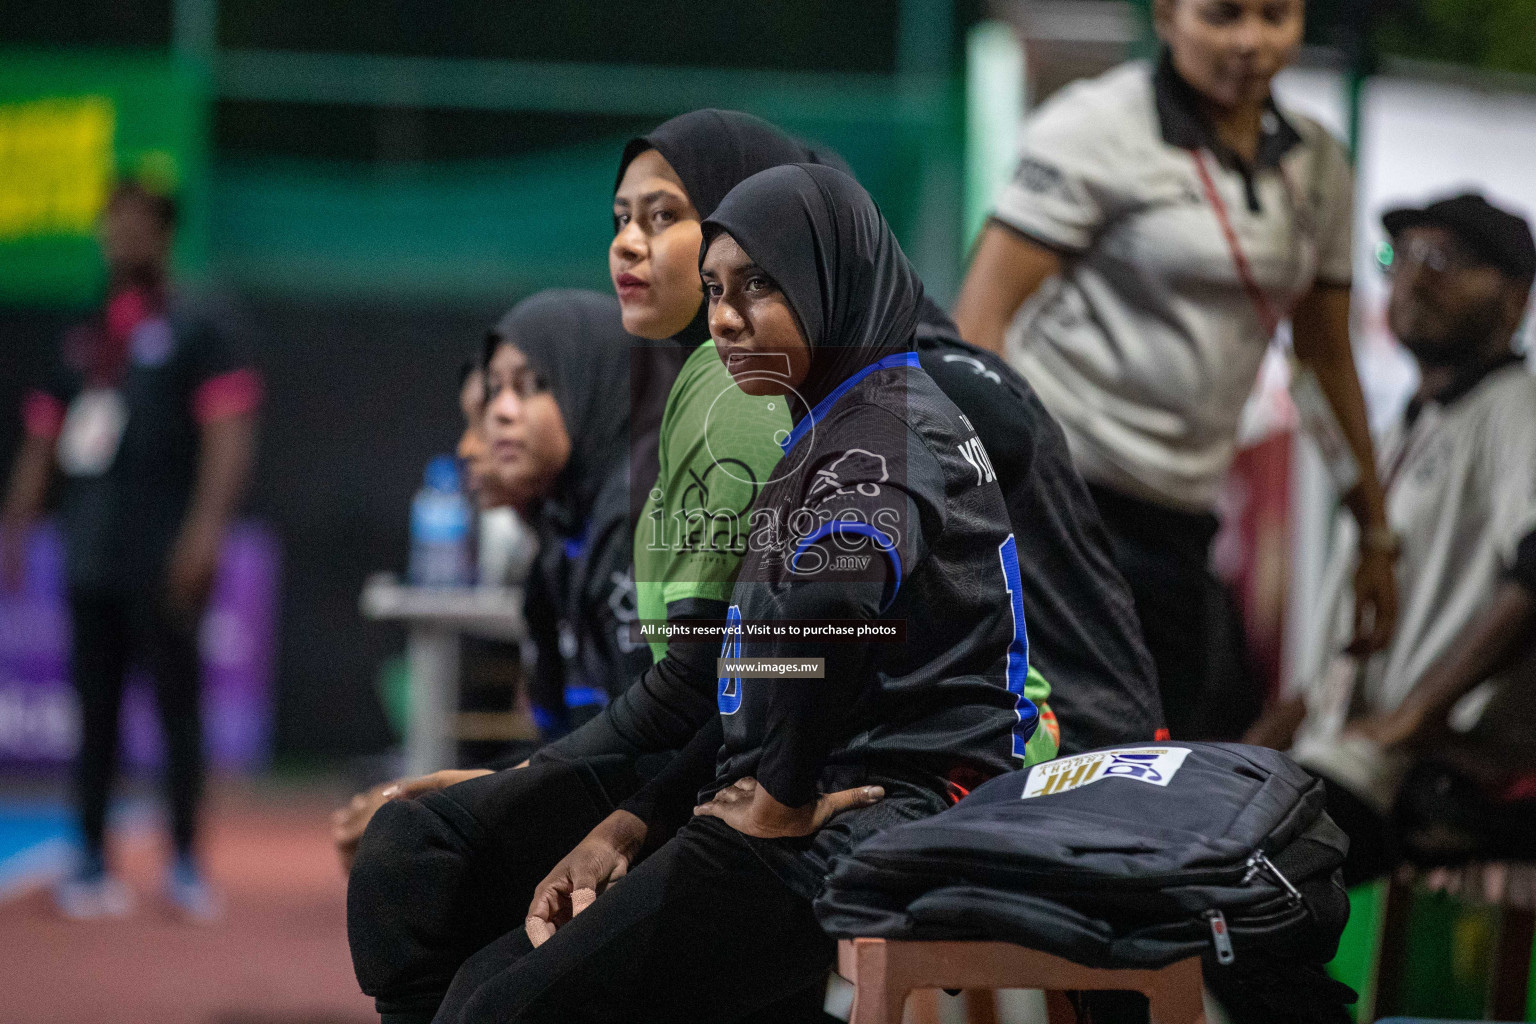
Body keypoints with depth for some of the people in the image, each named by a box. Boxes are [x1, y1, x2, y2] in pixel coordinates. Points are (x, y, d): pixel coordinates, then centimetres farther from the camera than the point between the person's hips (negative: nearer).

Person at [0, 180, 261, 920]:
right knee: (95, 711, 6)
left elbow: (229, 432, -9)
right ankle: (93, 864, 10)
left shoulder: (199, 328, 0)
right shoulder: (83, 339, 17)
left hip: (162, 561, -6)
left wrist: (205, 526, -20)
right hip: (90, 557, 6)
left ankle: (185, 863, 3)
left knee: (177, 705, -3)